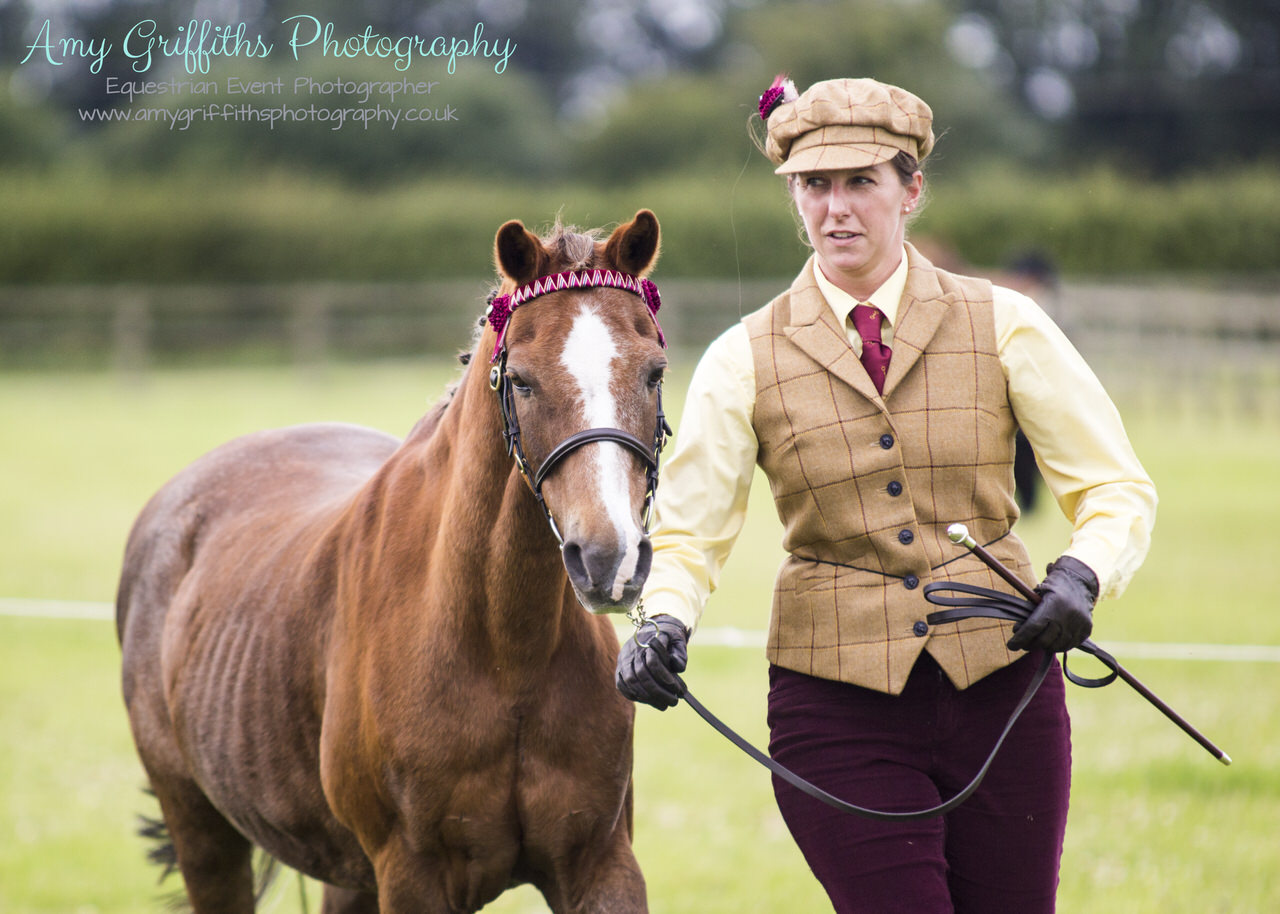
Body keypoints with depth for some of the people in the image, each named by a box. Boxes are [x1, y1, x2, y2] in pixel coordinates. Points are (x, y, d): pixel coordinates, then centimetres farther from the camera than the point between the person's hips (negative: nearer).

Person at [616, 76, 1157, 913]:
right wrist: (664, 622, -22)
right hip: (839, 706, -1)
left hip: (1000, 686, 1)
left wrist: (1081, 575, -19)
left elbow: (1117, 488, 2)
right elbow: (690, 530, -1)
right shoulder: (746, 360, 1)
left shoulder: (1001, 325, 1)